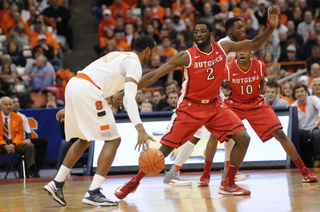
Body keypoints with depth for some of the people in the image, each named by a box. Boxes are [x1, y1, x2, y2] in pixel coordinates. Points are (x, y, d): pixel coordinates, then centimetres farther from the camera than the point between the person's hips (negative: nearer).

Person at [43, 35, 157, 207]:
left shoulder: (118, 56, 28)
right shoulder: (134, 63, -1)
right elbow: (129, 98, -16)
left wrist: (70, 108, 37)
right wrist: (140, 129, -26)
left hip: (73, 85, 9)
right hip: (88, 92, -9)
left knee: (85, 139, 25)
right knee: (112, 140, -2)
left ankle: (56, 184, 22)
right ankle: (93, 193, -9)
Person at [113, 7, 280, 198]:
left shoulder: (223, 48, -5)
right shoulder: (186, 56, -15)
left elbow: (255, 44, 3)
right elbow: (154, 75, -15)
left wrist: (271, 27, -13)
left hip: (214, 105, 4)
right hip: (190, 107, -4)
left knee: (243, 138, -11)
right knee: (166, 147, -9)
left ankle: (228, 184, 1)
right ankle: (134, 182, 7)